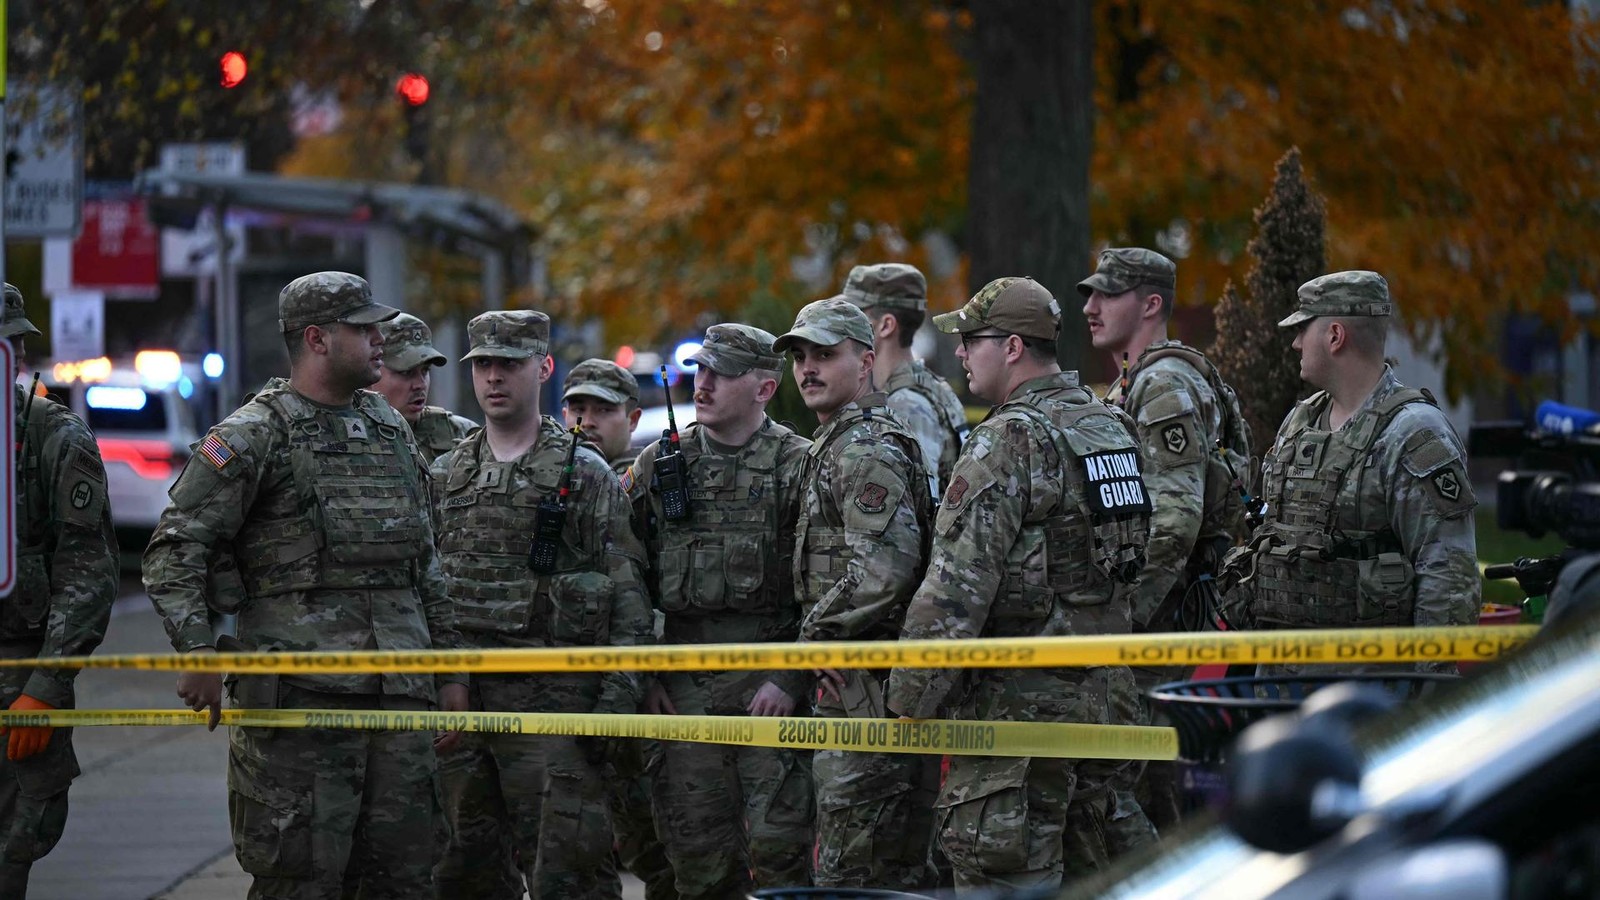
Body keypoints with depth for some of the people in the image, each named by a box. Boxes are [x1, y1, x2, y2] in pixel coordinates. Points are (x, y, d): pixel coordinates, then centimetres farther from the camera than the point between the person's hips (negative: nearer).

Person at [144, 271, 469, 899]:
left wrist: (448, 665, 20)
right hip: (301, 691, -6)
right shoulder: (252, 435, -2)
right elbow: (175, 548, -6)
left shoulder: (391, 428, 18)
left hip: (399, 691, 6)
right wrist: (197, 651, -15)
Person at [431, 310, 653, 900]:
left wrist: (618, 696, -11)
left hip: (551, 695, -5)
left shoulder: (585, 473, 1)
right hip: (455, 696, 5)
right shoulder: (444, 476, 14)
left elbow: (626, 593, -2)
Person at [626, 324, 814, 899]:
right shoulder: (658, 463, 11)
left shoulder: (799, 464, -1)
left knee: (778, 846, -7)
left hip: (770, 683, -4)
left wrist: (790, 678, -14)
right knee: (697, 851, 5)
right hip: (684, 685, 4)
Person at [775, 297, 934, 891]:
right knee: (901, 865, 14)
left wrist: (817, 629, -15)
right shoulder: (834, 445, 21)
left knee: (850, 867, -10)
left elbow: (887, 563, -26)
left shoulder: (866, 449, -14)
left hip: (869, 685, -11)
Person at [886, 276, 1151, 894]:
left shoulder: (1010, 440, -16)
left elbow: (958, 584, -20)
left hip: (1019, 696, -10)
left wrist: (911, 698, -15)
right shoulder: (1110, 426, 13)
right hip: (1100, 689, 10)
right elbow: (1135, 556, 21)